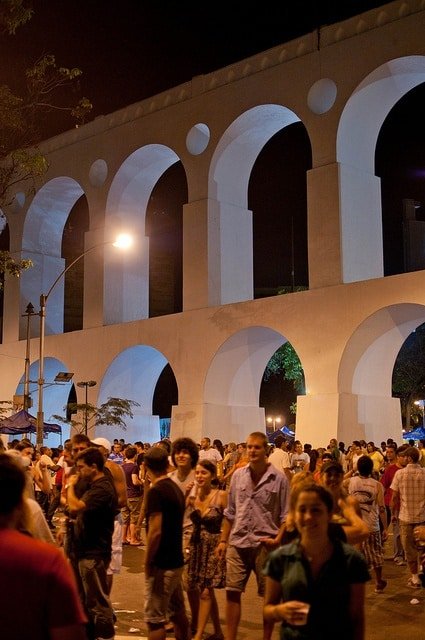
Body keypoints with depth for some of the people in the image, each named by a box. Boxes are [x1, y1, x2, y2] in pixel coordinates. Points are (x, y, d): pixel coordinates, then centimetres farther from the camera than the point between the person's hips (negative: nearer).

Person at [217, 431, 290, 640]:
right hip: (238, 543, 3)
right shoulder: (238, 475, 6)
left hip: (264, 544, -3)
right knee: (232, 592, 5)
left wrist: (278, 540, -15)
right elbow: (230, 512, 12)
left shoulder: (278, 478, -5)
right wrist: (223, 540, 10)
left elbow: (286, 515, -3)